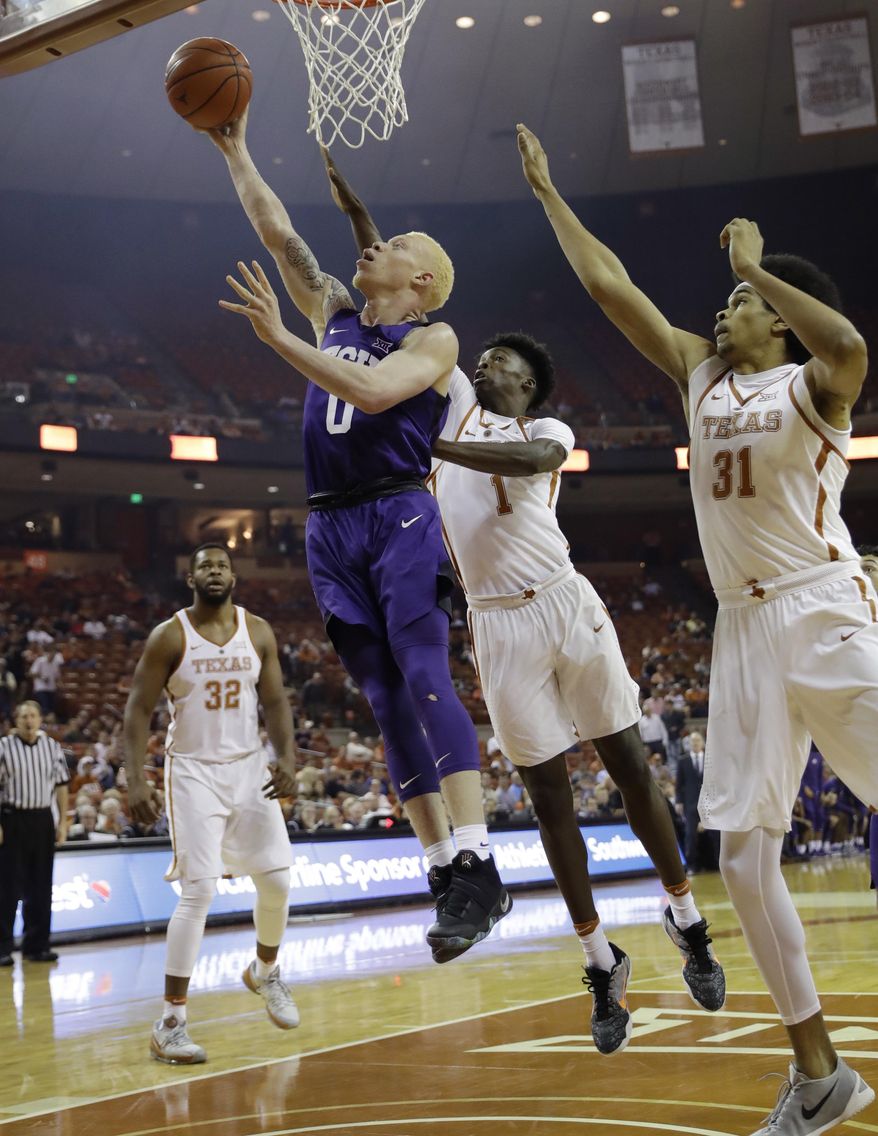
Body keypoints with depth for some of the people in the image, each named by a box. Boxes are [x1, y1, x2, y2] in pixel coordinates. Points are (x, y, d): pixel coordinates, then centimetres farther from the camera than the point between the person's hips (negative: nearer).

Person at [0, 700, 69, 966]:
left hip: (43, 820, 4)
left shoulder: (52, 747, 7)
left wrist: (63, 822, 6)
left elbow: (61, 785, 11)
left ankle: (36, 944, 15)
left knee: (41, 887, 7)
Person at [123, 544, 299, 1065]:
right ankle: (170, 1022, -6)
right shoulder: (169, 637, -7)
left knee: (277, 881, 6)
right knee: (199, 893, -12)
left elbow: (275, 701, 4)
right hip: (194, 772, -4)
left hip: (249, 768, 4)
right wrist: (137, 781, -18)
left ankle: (265, 971, 37)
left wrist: (288, 758, -12)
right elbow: (139, 710, -7)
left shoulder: (258, 632, 3)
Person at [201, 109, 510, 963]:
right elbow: (277, 232, 21)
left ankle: (477, 870, -23)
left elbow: (372, 390, -18)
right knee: (386, 701, 1)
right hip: (331, 528, 6)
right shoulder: (333, 314, 19)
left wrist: (277, 338, -19)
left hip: (399, 517, -6)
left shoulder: (433, 339, 0)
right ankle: (443, 874, 2)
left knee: (425, 681, -18)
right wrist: (234, 151, 18)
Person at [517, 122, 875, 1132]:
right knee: (743, 854, 1)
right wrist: (548, 194, 21)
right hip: (745, 629, 7)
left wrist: (757, 264, -17)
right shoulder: (701, 374, 15)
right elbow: (608, 284, 18)